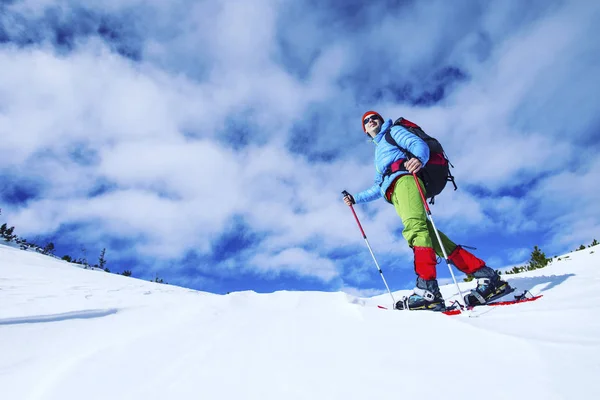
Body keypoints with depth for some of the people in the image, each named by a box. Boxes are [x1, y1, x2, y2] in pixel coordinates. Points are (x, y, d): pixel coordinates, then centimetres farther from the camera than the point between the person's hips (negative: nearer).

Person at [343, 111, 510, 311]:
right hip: (394, 193, 7)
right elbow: (377, 189, 39)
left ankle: (427, 289, -44)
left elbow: (419, 144, 1)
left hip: (404, 179, -6)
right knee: (430, 235, -11)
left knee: (414, 227, -30)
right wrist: (356, 198, 32)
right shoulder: (378, 154, 42)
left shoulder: (393, 131, 21)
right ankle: (486, 275, -14)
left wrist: (418, 158, -23)